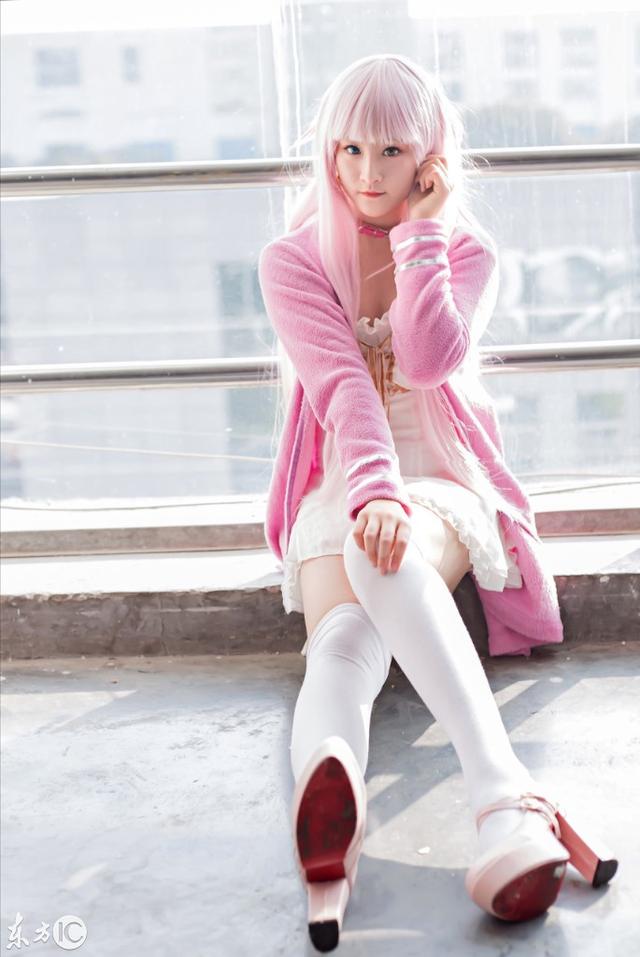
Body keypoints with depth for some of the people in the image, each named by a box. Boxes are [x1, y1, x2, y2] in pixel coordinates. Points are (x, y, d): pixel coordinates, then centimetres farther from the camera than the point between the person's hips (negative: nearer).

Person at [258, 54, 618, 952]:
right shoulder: (293, 261, 4)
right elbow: (340, 385, -15)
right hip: (339, 488, 1)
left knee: (385, 557, -39)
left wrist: (420, 231, -11)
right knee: (344, 637, -34)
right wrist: (373, 492, -32)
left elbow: (430, 361, -15)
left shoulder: (467, 253, 7)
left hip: (442, 481, 0)